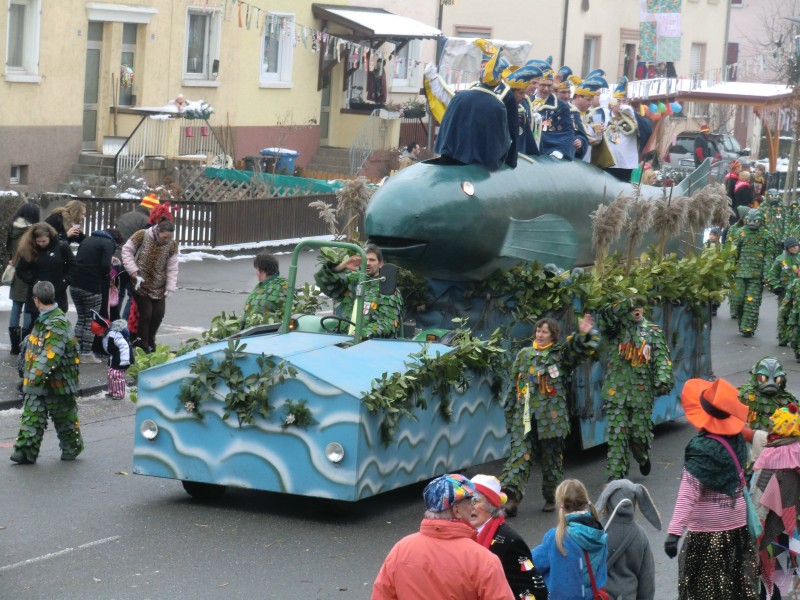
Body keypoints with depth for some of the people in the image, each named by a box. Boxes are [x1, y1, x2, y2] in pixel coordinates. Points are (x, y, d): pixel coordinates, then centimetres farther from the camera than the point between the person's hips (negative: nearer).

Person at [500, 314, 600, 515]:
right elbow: (514, 386, 18)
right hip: (525, 416, 2)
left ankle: (551, 498, 22)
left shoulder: (561, 354, 5)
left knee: (551, 458, 7)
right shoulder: (524, 355, 14)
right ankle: (510, 496, -21)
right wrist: (511, 413, 18)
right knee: (520, 454, -10)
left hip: (551, 416, -2)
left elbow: (582, 349, -8)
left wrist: (585, 335, -29)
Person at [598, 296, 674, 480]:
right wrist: (627, 304, -27)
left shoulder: (653, 331, 9)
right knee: (617, 435, -6)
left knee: (640, 433, 6)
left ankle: (643, 458, 39)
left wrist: (663, 379, -16)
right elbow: (605, 316, -15)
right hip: (617, 391, -1)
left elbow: (662, 357, 1)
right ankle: (616, 476, -1)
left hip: (642, 391, 1)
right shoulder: (618, 327, 5)